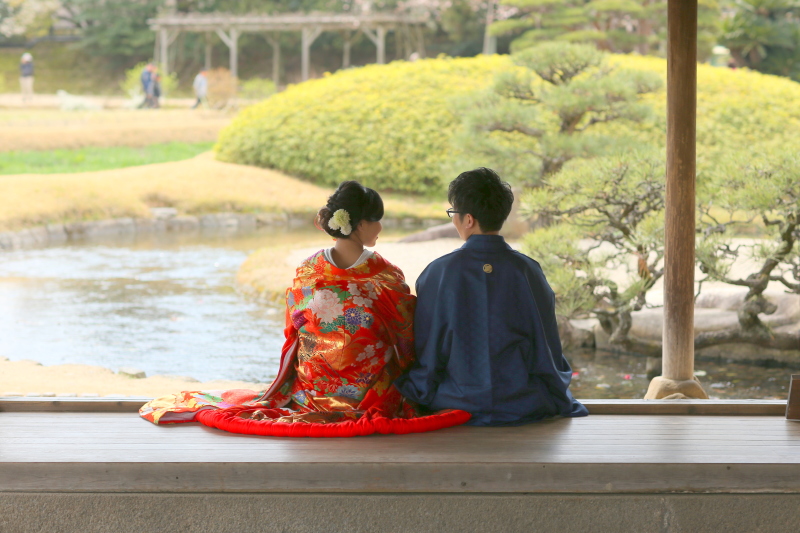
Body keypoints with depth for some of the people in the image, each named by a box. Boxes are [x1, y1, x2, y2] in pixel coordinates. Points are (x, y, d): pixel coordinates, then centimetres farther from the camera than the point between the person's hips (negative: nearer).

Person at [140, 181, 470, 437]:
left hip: (310, 397, 2)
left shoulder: (306, 274, -11)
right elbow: (407, 347, -6)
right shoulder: (388, 279, -17)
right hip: (373, 399, -2)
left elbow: (293, 342, 0)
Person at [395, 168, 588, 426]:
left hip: (456, 409, 0)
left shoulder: (438, 273, -8)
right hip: (525, 408, 0)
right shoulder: (528, 271, -5)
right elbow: (549, 354, 1)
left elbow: (426, 354, -2)